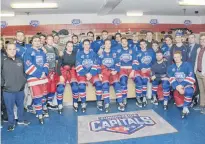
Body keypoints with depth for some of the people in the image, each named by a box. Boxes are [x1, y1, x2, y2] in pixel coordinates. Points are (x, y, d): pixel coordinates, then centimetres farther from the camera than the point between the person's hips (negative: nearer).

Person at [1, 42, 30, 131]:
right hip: (8, 91, -3)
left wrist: (24, 81, 6)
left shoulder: (20, 61, 3)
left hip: (20, 89, 4)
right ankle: (11, 123, 30)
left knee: (20, 106, 20)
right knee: (10, 108, 10)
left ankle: (21, 120, 40)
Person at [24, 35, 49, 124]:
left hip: (43, 76, 6)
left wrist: (44, 72, -5)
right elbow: (28, 67, -16)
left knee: (44, 93, 21)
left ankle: (44, 107, 44)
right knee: (37, 96, -6)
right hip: (33, 77, -6)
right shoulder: (28, 52, -8)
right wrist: (39, 74, -16)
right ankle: (39, 115, 6)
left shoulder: (42, 52, 12)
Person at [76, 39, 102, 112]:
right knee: (82, 86, -28)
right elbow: (78, 66, -6)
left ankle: (99, 102, -9)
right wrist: (86, 74, -15)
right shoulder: (79, 53, 3)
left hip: (92, 73, 2)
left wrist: (91, 73, -13)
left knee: (98, 83, -22)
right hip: (82, 73, -2)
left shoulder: (93, 53, 9)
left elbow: (95, 65, 1)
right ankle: (83, 104, -13)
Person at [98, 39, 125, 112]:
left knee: (116, 83, -24)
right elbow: (98, 64, 8)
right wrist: (99, 73, -6)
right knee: (105, 84, -27)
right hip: (104, 71, -1)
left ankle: (120, 103, -22)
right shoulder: (101, 54, 12)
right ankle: (106, 104, -25)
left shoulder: (114, 53, 15)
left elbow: (117, 64, 8)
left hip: (113, 71, 1)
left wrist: (116, 71, -10)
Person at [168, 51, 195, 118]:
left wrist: (182, 85, -23)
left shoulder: (187, 65, -6)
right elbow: (171, 79, -5)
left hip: (187, 85, -3)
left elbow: (191, 77, -14)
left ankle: (185, 107, -19)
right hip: (177, 87, 3)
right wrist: (177, 87, -21)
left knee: (188, 91, -38)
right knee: (180, 105, -8)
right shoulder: (171, 67, 4)